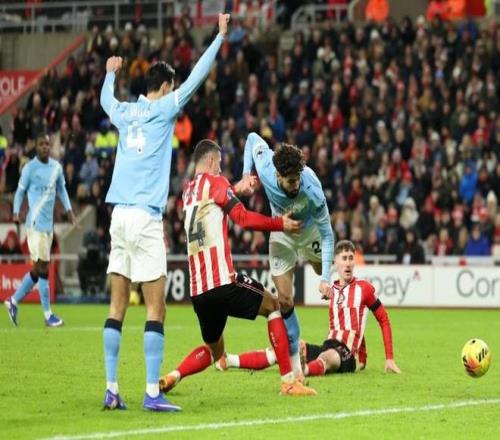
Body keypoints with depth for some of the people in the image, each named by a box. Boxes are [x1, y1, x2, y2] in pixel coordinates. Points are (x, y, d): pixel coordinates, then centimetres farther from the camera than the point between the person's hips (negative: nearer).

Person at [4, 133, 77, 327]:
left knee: (39, 269, 10)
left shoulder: (56, 167, 9)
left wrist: (69, 211, 12)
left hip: (49, 224, 7)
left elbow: (61, 189, 21)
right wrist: (16, 212, -14)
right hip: (35, 223, -7)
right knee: (42, 267, -8)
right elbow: (20, 191, -1)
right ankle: (48, 315, -4)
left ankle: (13, 301, 24)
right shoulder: (30, 168, -7)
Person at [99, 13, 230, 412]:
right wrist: (220, 36, 8)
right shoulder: (162, 109, -2)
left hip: (119, 215, 6)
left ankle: (112, 390, 5)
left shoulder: (125, 111, 13)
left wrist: (110, 73, 56)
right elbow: (197, 77, -2)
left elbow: (106, 99, 36)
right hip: (145, 218, -6)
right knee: (155, 308, -5)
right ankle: (152, 393, -10)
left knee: (118, 306, 6)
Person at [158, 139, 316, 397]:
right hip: (222, 282, -7)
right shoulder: (214, 182, -2)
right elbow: (243, 218, -8)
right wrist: (281, 224, 1)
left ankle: (170, 378, 0)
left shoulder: (188, 192, 18)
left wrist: (235, 189, 44)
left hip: (197, 291, 7)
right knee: (273, 306, 15)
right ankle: (288, 381, 5)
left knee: (214, 350, 23)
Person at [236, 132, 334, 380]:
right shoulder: (265, 166, -33)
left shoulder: (311, 189, -40)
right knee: (284, 300, -6)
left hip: (309, 230, -1)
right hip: (281, 234, 1)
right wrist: (246, 174, -19)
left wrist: (326, 279, -37)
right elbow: (253, 138, -9)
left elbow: (326, 234, -33)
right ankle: (295, 365, 1)